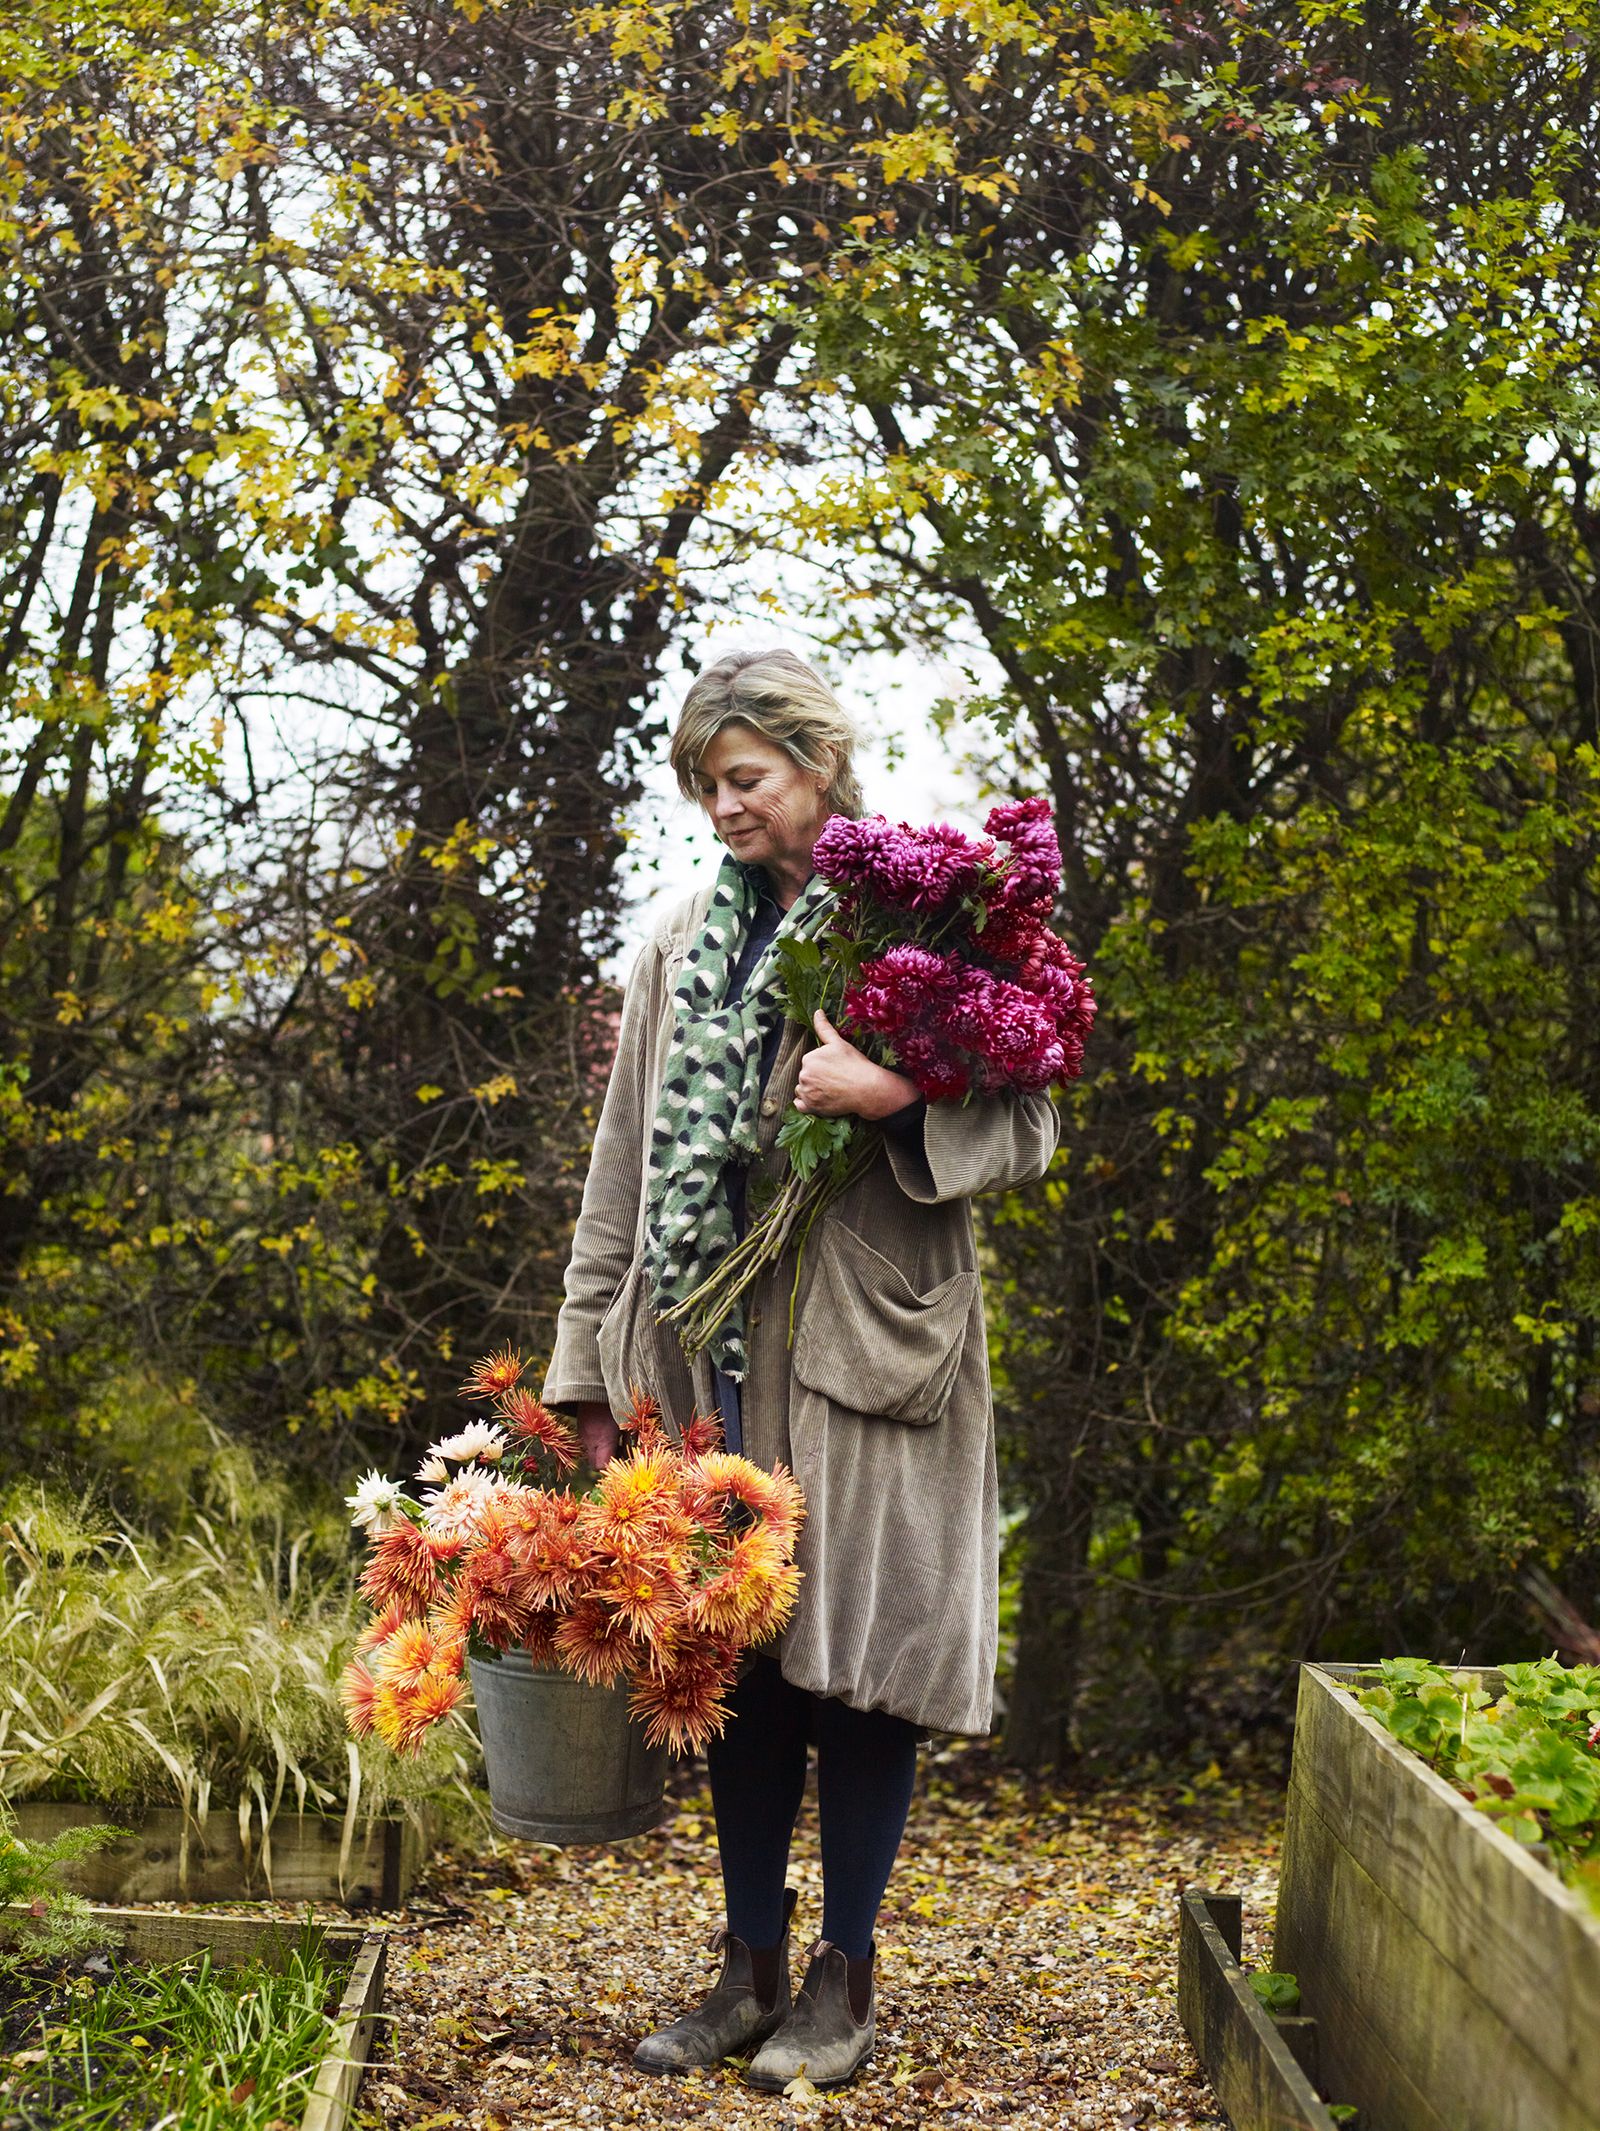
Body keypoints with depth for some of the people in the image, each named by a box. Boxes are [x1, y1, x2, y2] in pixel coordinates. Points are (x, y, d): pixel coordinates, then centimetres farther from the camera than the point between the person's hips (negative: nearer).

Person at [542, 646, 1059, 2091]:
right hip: (711, 1349, 4)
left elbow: (1029, 1129, -2)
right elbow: (626, 1165, 14)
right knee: (735, 1653, 8)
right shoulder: (684, 949, 14)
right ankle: (750, 1967, 20)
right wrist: (589, 1367, 9)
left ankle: (847, 1977, 13)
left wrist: (897, 1096, -20)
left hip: (866, 1347, -4)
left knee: (855, 1651, 0)